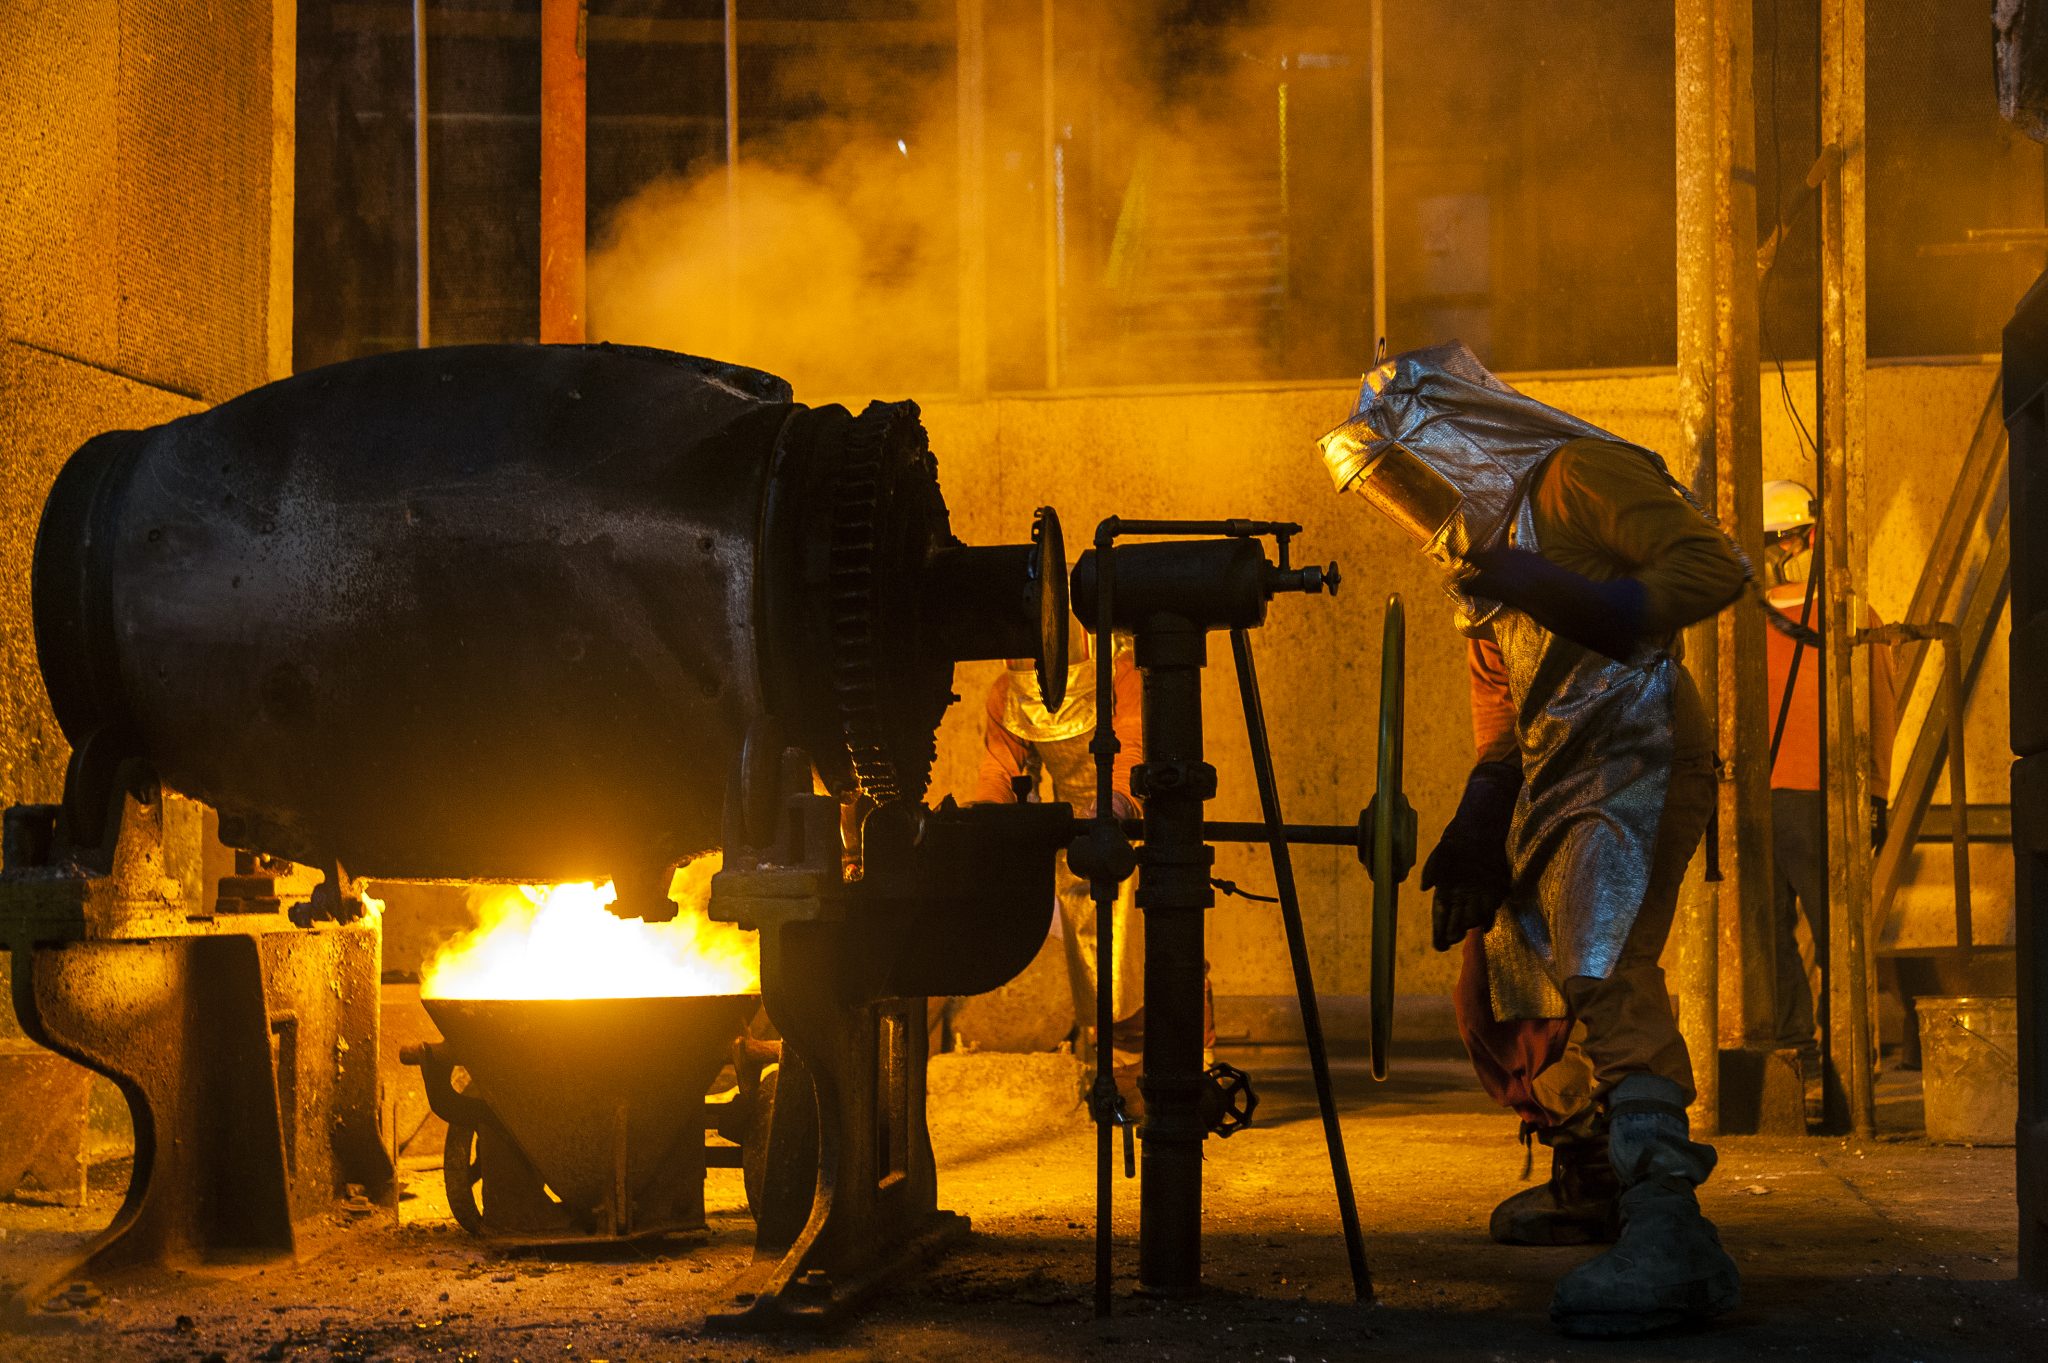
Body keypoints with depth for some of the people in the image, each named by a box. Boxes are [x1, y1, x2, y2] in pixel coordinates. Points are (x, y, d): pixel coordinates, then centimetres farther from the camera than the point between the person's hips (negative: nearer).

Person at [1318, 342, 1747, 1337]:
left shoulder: (1577, 474, -2)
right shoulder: (1477, 561, 26)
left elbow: (1713, 563, -13)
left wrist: (1572, 598, -21)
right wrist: (1476, 828, 12)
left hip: (1637, 760, -10)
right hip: (1550, 789, 10)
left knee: (1603, 969, -26)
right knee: (1501, 991, 16)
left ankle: (1670, 1236, -36)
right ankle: (1592, 1180, 33)